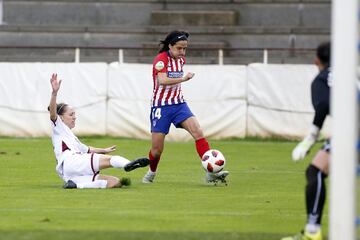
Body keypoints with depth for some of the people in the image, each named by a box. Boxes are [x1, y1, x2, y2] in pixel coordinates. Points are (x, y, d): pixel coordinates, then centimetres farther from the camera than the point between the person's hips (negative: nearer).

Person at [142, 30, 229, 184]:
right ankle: (151, 172, 31)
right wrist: (184, 78, -28)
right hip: (161, 106, -5)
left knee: (198, 132, -16)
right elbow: (163, 80, -30)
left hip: (179, 104, 5)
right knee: (157, 149, -1)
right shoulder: (161, 59, -15)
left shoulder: (181, 59, 8)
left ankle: (211, 173, -22)